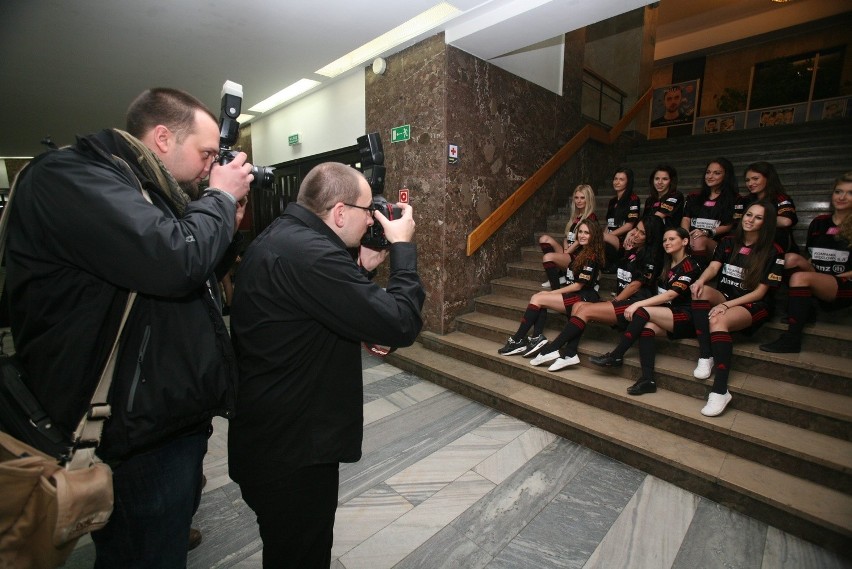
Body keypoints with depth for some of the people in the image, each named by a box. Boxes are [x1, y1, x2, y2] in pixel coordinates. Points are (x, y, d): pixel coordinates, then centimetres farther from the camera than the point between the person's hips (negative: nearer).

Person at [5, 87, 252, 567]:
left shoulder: (149, 190, 14)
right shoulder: (67, 178, -16)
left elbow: (201, 274, 17)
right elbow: (175, 262, -32)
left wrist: (228, 222, 4)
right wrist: (222, 198, -14)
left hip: (176, 419, 9)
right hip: (140, 439, -9)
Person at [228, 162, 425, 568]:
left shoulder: (278, 237, 4)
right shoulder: (310, 253, -29)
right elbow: (401, 324, -28)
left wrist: (361, 267, 1)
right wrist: (402, 247, -15)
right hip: (290, 449, -9)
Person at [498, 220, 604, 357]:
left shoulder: (591, 257, -12)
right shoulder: (580, 251, 13)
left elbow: (578, 285, -14)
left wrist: (552, 293, -10)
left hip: (585, 297, -9)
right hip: (575, 293, 9)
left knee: (537, 299, -17)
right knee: (539, 296, -12)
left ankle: (516, 341, -13)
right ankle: (537, 338, -24)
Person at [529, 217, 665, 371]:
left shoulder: (651, 255, -3)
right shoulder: (633, 252, 22)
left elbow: (636, 285, -9)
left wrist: (615, 301, -6)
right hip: (623, 301, 8)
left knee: (585, 310, -23)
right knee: (579, 305, -12)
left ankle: (551, 349, -23)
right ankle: (570, 353, -26)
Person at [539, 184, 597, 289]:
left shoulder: (591, 218, -6)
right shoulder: (573, 216, 17)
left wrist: (566, 253, -11)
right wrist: (565, 250, -5)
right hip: (568, 253, 8)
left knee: (548, 257, -30)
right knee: (544, 239, -9)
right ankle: (559, 276, -7)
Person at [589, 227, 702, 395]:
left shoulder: (690, 266, -7)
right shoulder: (667, 264, 18)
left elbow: (671, 295, -18)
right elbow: (663, 294, 14)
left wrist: (638, 304, -24)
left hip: (687, 317, -6)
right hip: (668, 315, 6)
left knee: (642, 311, -27)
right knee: (647, 327, -26)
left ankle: (616, 356, -23)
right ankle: (648, 379, -34)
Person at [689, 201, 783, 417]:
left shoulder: (773, 252, -2)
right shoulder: (728, 242, 10)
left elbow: (760, 292, -8)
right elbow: (713, 267, -6)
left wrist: (727, 305, -22)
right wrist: (701, 280, -30)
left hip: (754, 305, -4)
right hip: (724, 297, 5)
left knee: (718, 321, -36)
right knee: (701, 290, -30)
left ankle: (720, 391, -39)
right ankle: (705, 357, -31)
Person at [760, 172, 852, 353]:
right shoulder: (819, 222, 11)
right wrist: (806, 266, -1)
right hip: (818, 282, 5)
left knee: (799, 277, -33)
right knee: (791, 258, -20)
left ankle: (792, 339, -33)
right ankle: (804, 309, -13)